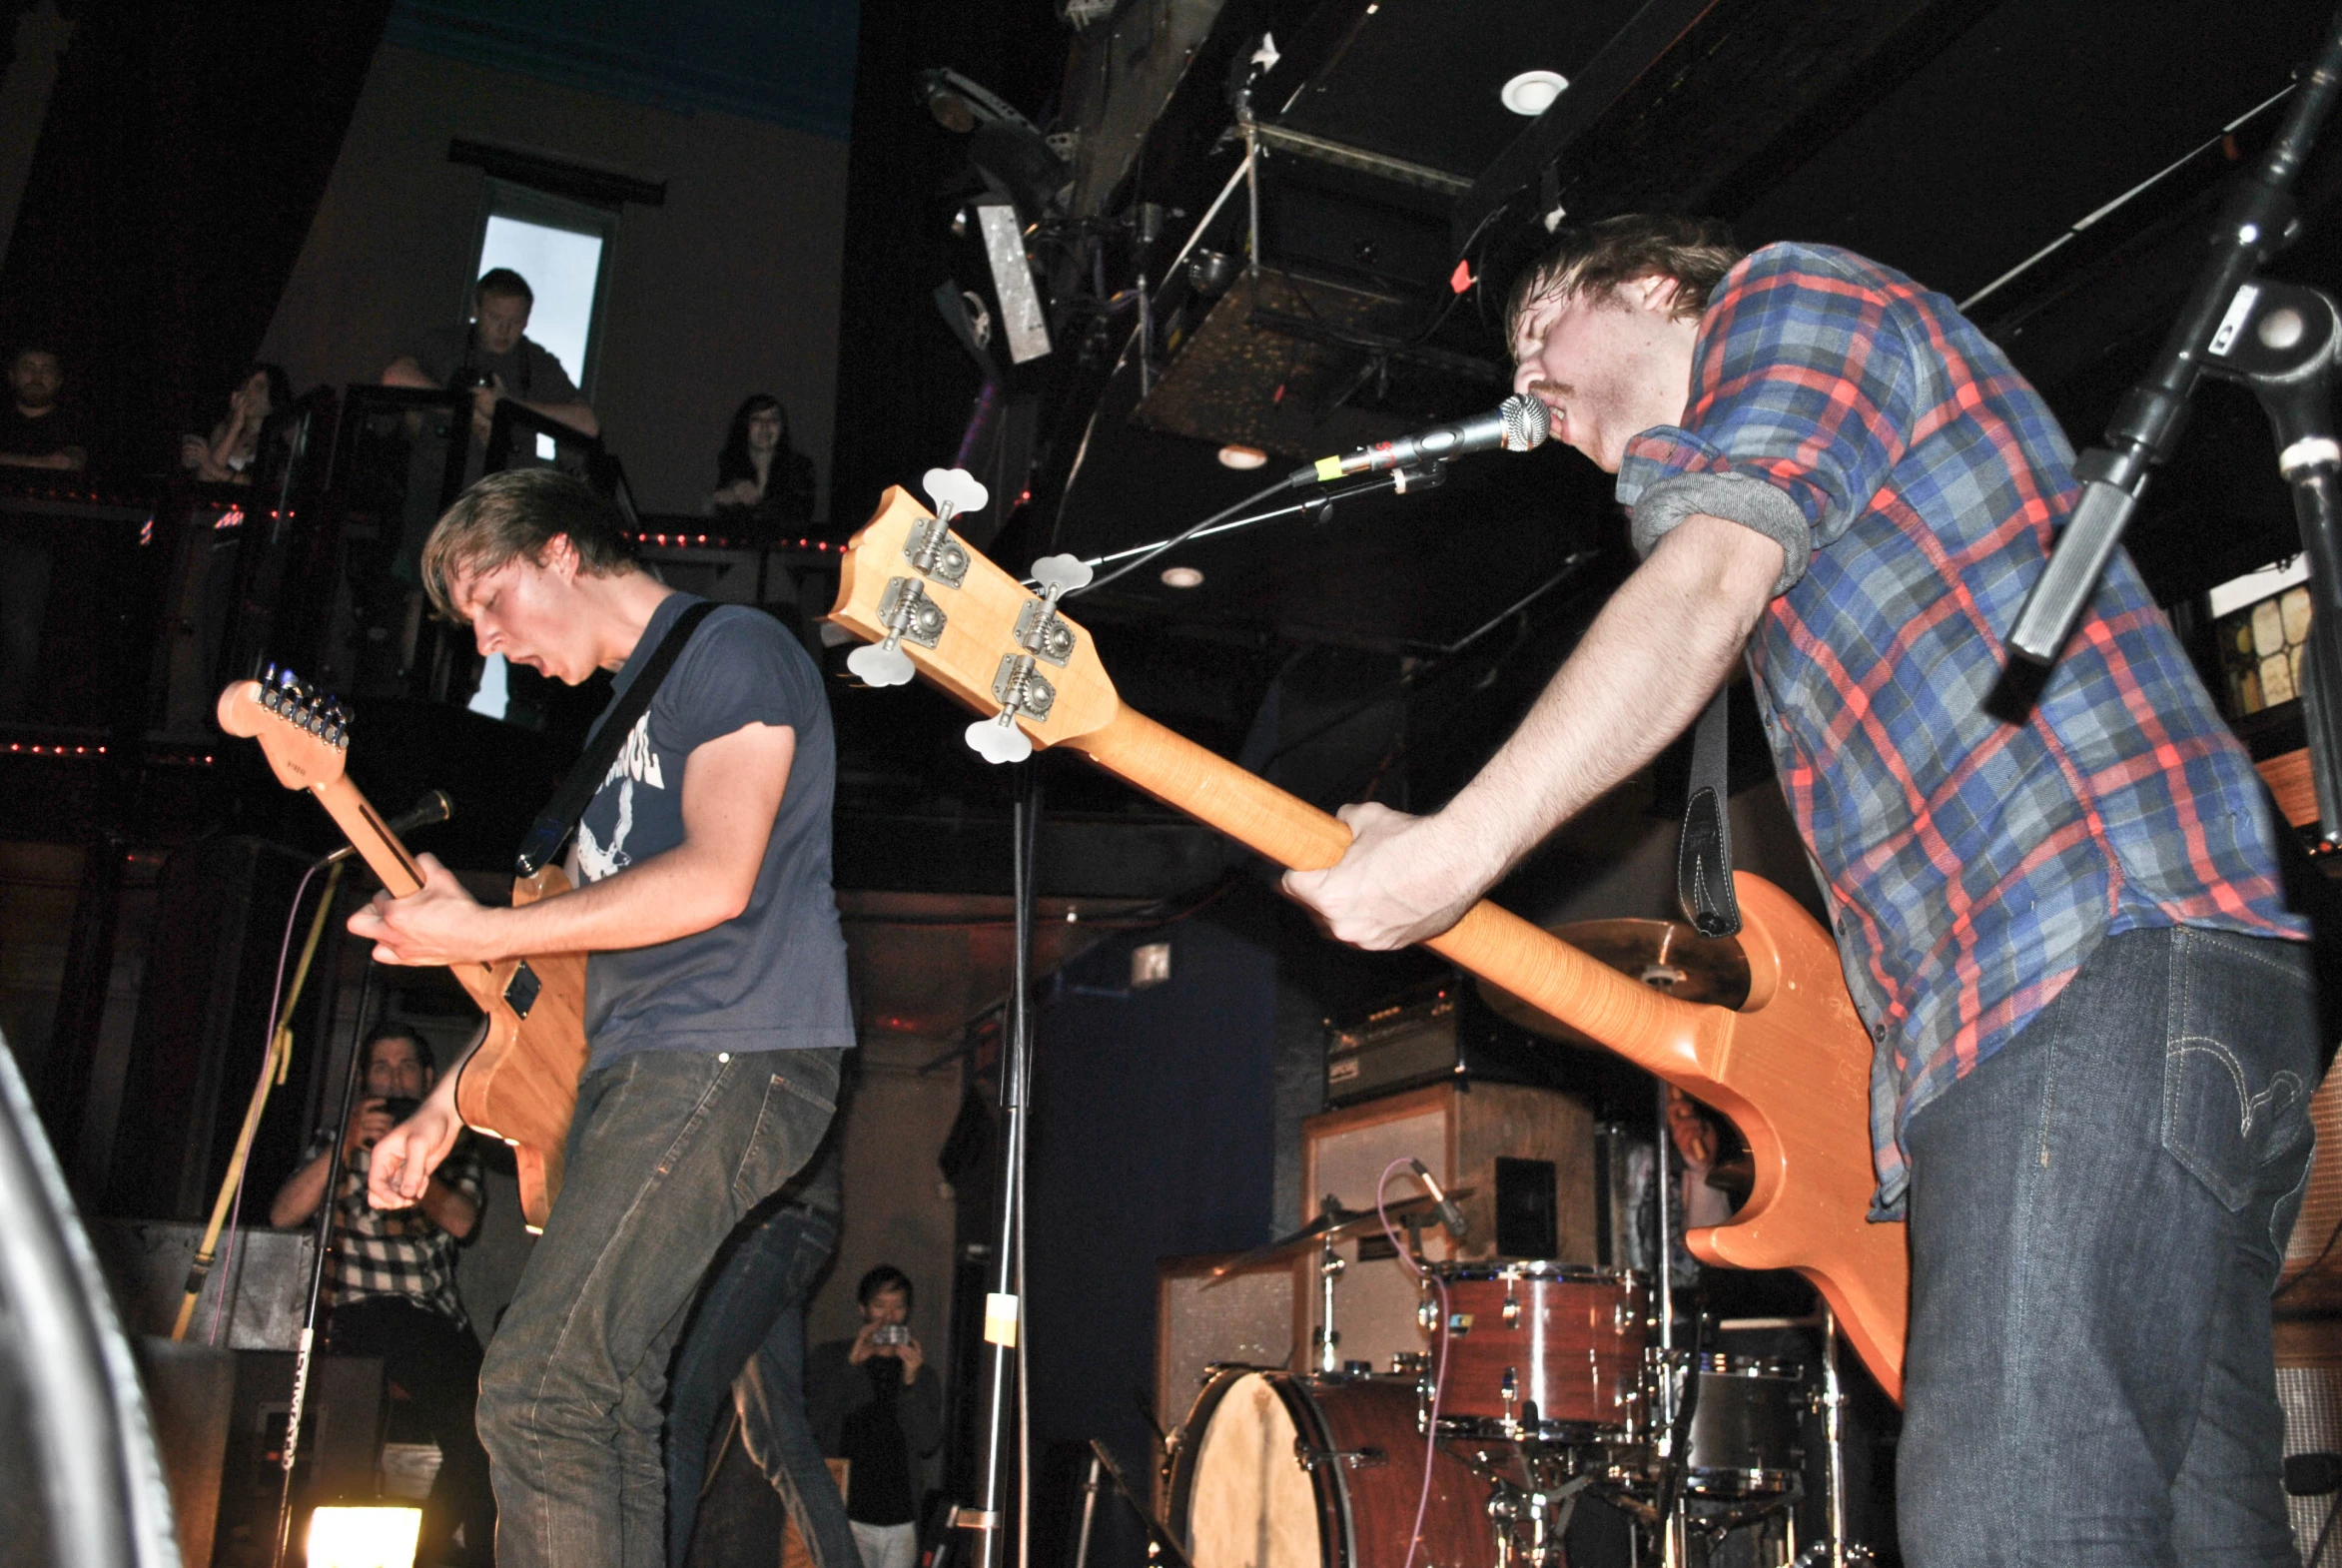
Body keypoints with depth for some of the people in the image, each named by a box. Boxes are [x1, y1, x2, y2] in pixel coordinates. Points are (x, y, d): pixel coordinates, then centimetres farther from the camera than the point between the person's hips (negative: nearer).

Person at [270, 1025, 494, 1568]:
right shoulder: (339, 1139, 15)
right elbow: (283, 1214, -3)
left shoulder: (452, 1148, 19)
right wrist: (345, 1146, -15)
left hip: (440, 1318, 3)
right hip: (365, 1314, -3)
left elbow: (461, 1220, -2)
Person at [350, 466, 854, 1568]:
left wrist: (480, 934, -13)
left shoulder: (730, 648, -4)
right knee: (606, 1404, 7)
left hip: (731, 1057, -9)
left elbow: (715, 880, -19)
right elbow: (583, 936, 26)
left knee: (533, 1395, -15)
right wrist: (450, 1103, 20)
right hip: (629, 1067, 10)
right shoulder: (626, 705, 24)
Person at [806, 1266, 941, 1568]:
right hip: (848, 1517, -3)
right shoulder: (828, 1360, 8)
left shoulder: (923, 1375, 13)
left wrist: (911, 1382, -12)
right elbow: (815, 1426, -4)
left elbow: (929, 1442, 1)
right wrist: (852, 1365, -10)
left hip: (901, 1518, 3)